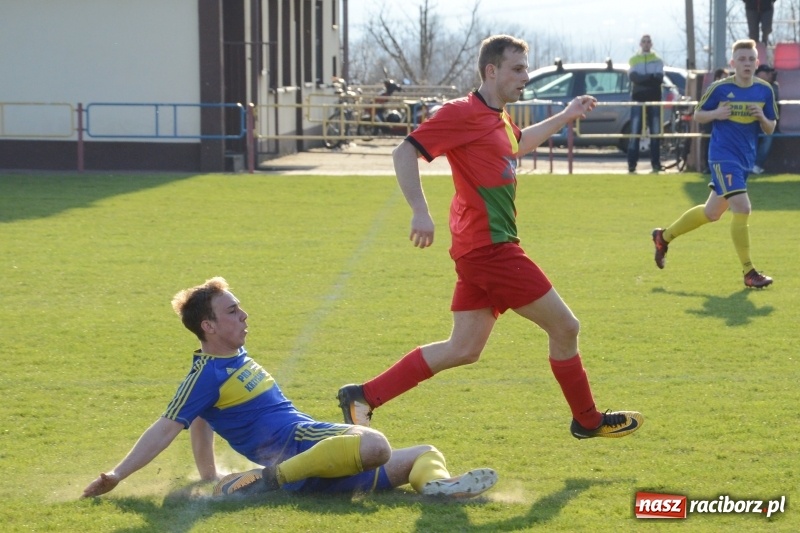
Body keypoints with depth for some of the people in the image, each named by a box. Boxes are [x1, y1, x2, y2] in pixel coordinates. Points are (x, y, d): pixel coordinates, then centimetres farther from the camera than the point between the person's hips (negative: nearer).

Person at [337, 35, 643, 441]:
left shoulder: (498, 119, 17)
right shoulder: (463, 114, -12)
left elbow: (518, 144, 41)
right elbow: (405, 152, -17)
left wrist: (565, 117, 38)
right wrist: (420, 211, -26)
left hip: (484, 250, 10)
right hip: (489, 248, -10)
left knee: (463, 350, 9)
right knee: (564, 327, 0)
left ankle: (363, 397, 9)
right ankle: (588, 421, 15)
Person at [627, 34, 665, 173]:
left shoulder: (657, 60, 10)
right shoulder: (633, 60, 11)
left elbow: (659, 78, -6)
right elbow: (633, 76, -7)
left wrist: (642, 79, -15)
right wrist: (651, 78, -16)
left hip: (654, 100, 1)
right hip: (638, 99, -1)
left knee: (655, 132, 0)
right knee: (635, 132, -7)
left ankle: (655, 163, 3)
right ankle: (632, 164, -7)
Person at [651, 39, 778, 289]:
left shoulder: (764, 90, 0)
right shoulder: (720, 88, -9)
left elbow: (770, 129, 8)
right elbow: (698, 115, 3)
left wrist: (762, 118, -14)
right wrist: (716, 114, -17)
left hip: (746, 159, 6)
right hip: (723, 157, -6)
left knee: (711, 213, 17)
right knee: (742, 208, -18)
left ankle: (664, 236, 38)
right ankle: (749, 272, -8)